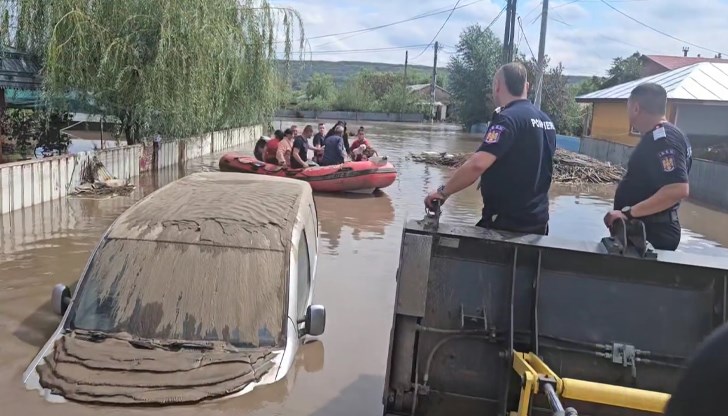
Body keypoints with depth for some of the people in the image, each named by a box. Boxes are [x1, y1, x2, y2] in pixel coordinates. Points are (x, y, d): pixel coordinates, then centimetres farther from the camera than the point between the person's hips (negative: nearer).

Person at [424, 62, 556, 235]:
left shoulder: (507, 118, -17)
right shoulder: (546, 121, 10)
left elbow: (478, 164, -28)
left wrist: (444, 191, -20)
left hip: (506, 222, -8)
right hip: (537, 220, 8)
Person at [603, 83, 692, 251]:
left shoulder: (662, 139, -19)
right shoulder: (660, 136, 12)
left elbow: (678, 190, -30)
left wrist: (628, 213, -29)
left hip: (651, 235, -10)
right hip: (651, 231, 10)